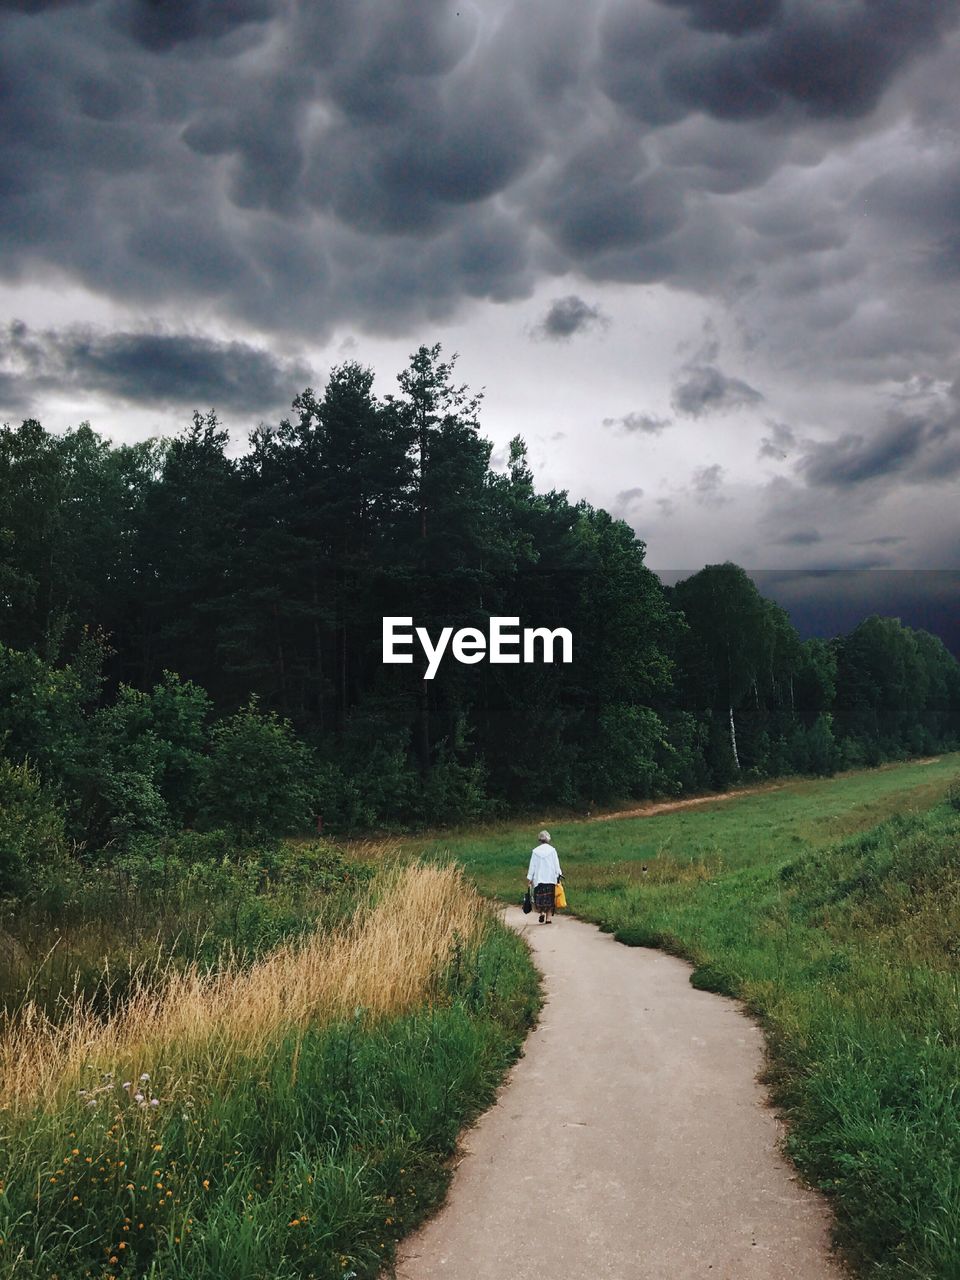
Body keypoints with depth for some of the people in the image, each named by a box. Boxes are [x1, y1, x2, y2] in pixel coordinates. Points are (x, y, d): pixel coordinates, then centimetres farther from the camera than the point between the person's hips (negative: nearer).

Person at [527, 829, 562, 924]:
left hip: (539, 879, 0)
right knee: (550, 898, 6)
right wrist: (559, 875, 6)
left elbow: (532, 866, 2)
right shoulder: (552, 850, -1)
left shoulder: (535, 851, 0)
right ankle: (548, 917, 3)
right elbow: (556, 864, -1)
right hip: (551, 878, 0)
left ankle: (542, 912, -13)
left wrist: (529, 878, 6)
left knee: (540, 898, 8)